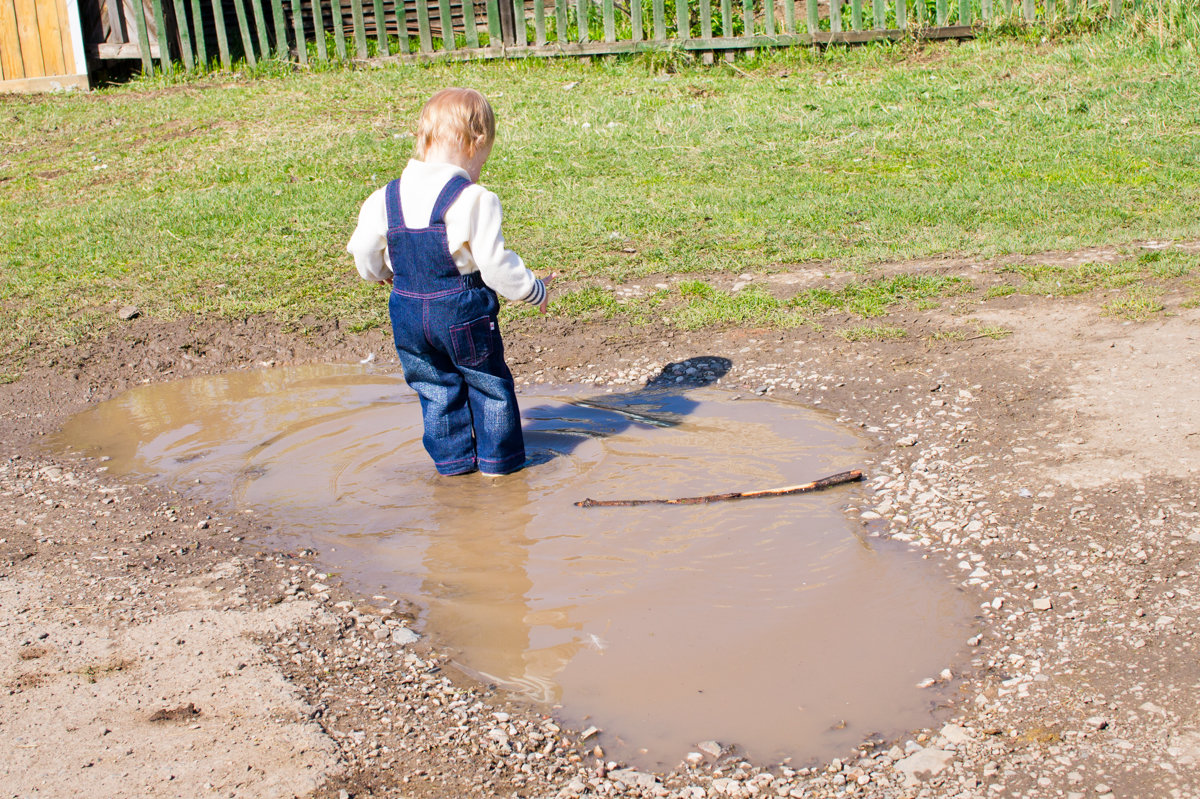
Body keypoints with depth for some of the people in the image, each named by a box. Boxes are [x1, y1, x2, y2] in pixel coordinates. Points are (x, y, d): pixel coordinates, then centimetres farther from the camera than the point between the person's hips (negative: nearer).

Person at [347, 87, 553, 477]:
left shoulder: (387, 197, -1)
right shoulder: (474, 200, -18)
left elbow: (363, 250, 6)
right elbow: (495, 263, -17)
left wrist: (380, 272, 28)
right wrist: (534, 290, -2)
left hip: (408, 312, 5)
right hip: (463, 312, -5)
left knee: (435, 387, 20)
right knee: (489, 383, 14)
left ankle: (452, 458, 27)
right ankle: (498, 458, 23)